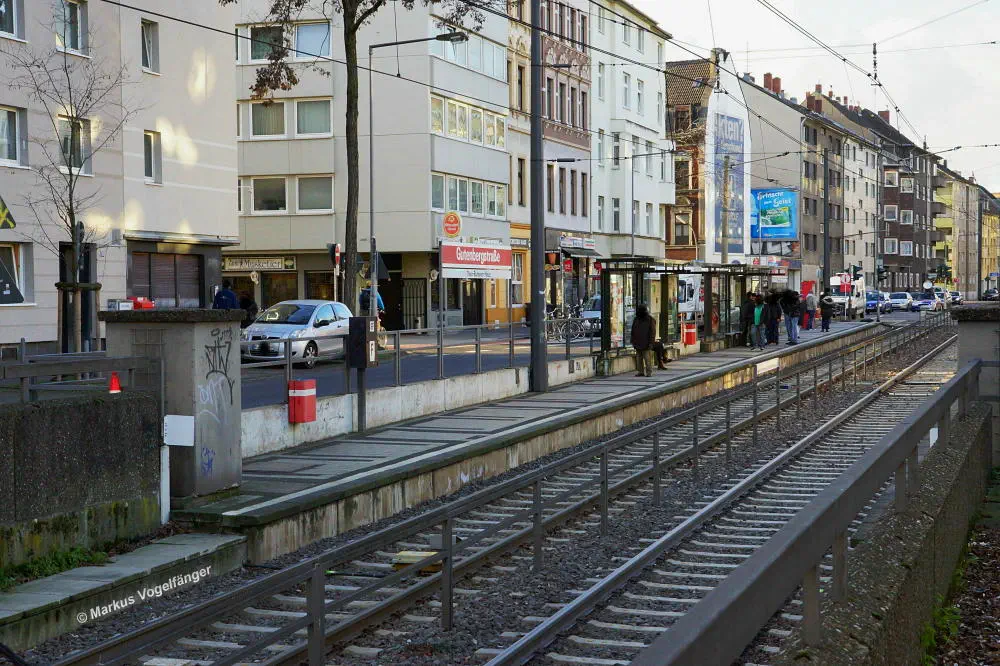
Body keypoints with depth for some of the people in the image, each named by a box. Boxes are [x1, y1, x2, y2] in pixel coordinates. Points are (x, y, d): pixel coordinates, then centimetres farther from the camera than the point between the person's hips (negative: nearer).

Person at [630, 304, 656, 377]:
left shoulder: (650, 320, -2)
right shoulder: (636, 320, 13)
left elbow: (652, 332, -6)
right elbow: (633, 332, 18)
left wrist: (650, 342, -12)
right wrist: (633, 341, 11)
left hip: (646, 343, -5)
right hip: (638, 343, 5)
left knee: (647, 358, -7)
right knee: (639, 358, 6)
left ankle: (649, 372, -2)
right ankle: (640, 372, 11)